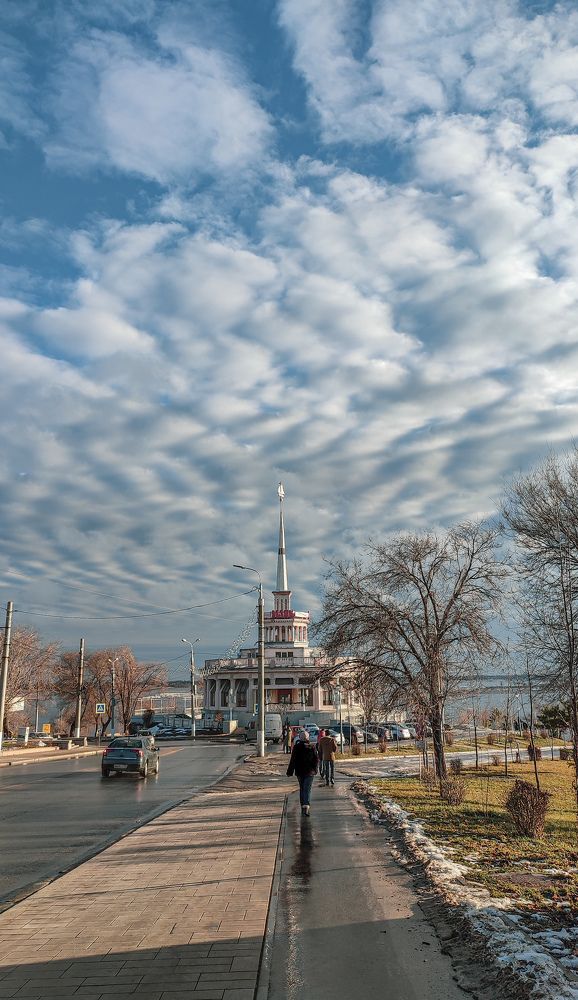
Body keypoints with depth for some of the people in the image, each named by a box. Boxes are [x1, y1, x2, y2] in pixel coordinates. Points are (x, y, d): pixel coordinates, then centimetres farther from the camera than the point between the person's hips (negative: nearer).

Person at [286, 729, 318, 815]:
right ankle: (306, 806, -22)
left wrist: (290, 772, -2)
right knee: (307, 789, -4)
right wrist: (314, 770, 19)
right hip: (310, 772, 0)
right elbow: (316, 760, 5)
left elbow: (293, 761, -7)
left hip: (299, 772, 0)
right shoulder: (312, 747, -2)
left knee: (302, 789, 16)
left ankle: (303, 806, 20)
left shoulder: (296, 747, -7)